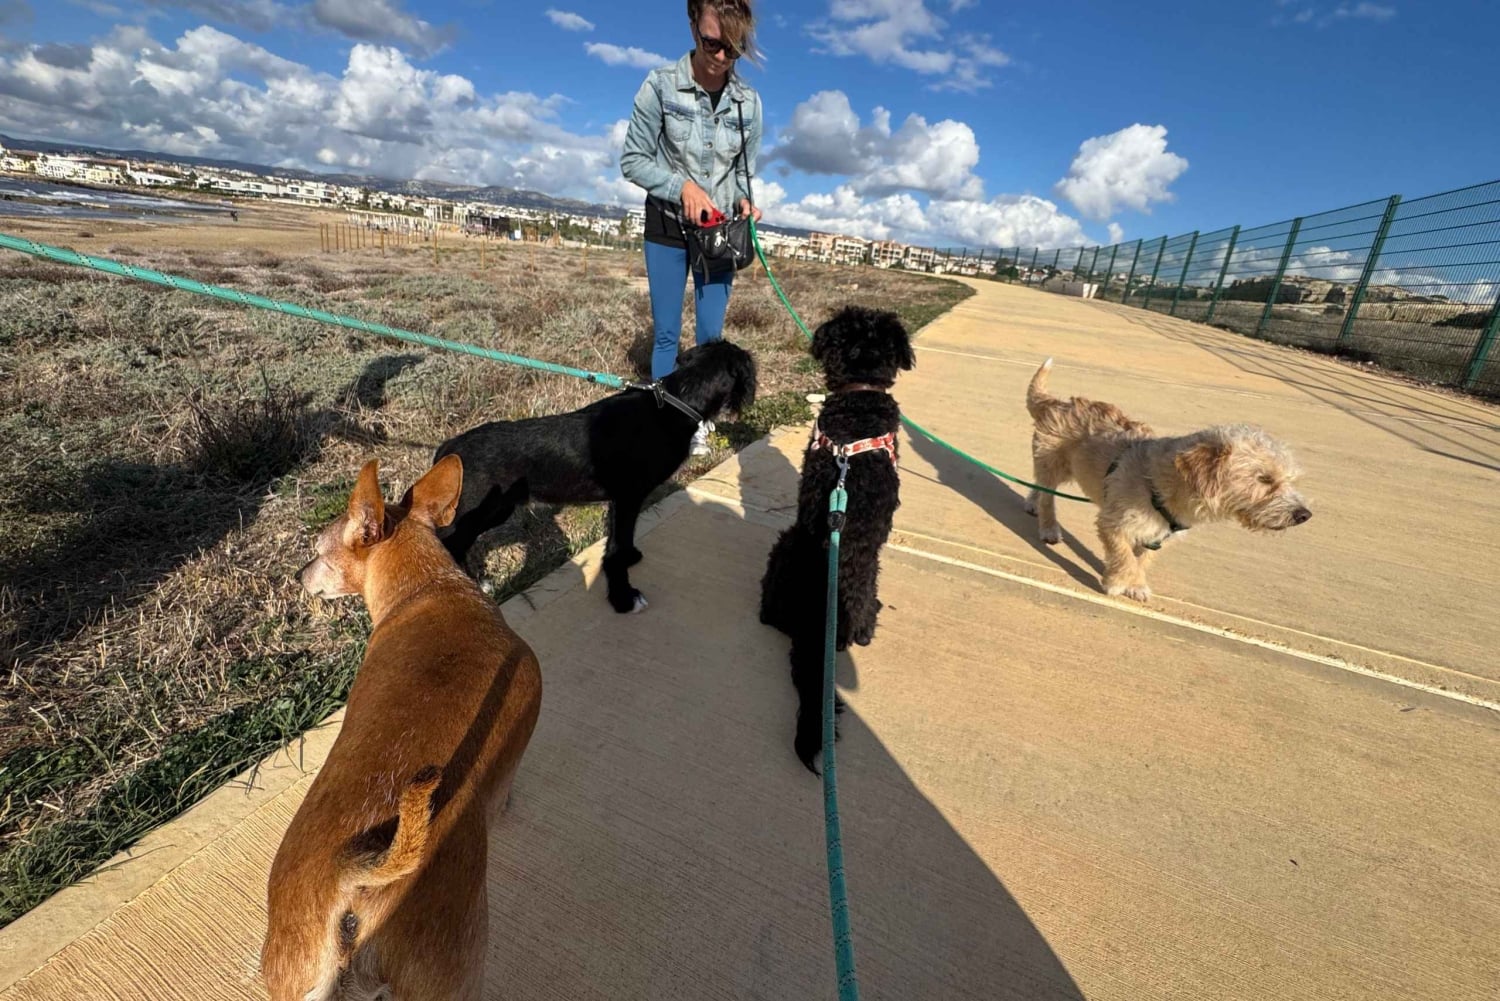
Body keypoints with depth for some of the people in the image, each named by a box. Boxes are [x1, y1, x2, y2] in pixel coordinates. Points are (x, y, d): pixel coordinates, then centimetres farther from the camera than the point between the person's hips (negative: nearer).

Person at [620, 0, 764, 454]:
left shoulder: (749, 102, -2)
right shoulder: (660, 86, -11)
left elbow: (745, 171, 8)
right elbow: (633, 160, -8)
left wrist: (743, 201, -14)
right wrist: (682, 186, -22)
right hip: (667, 228, -2)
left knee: (711, 334, 4)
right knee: (667, 333, 1)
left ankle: (699, 420, 17)